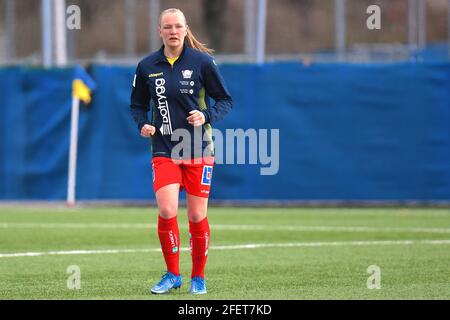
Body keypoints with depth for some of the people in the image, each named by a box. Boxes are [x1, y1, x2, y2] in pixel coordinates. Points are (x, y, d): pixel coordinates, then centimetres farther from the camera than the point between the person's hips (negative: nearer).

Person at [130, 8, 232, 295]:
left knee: (197, 216, 0)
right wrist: (143, 124, -4)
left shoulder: (202, 62, -4)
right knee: (166, 212, -14)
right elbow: (138, 104, 16)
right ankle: (172, 274, 3)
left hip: (199, 150, -1)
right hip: (164, 151, 1)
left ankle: (198, 277, 18)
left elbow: (225, 100, 1)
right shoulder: (147, 66, 3)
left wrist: (206, 116, -18)